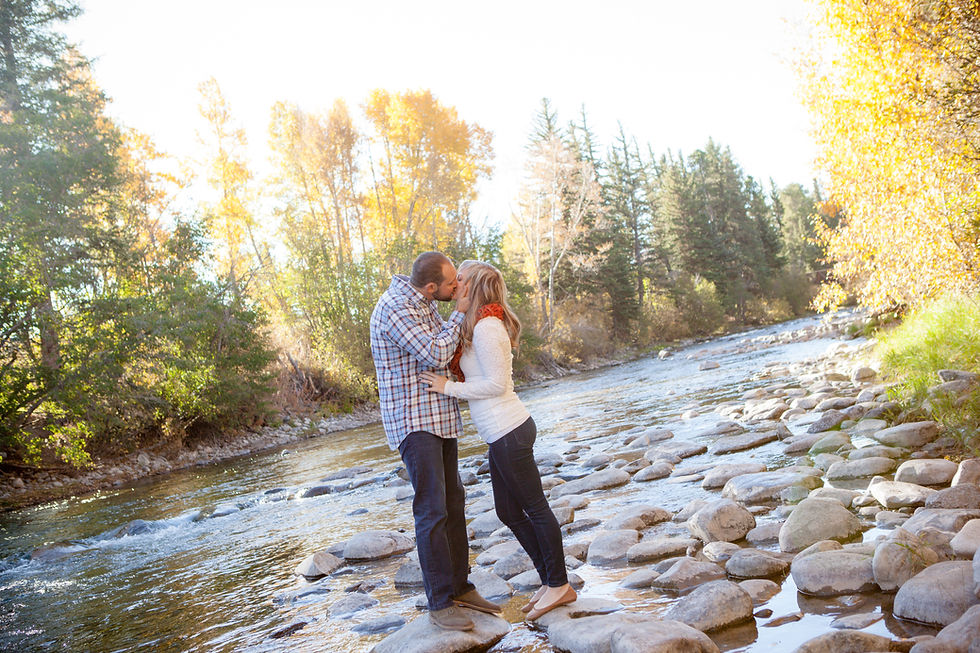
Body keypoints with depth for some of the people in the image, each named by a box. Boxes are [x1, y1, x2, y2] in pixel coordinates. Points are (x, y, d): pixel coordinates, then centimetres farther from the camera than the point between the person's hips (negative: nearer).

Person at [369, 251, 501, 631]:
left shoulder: (423, 303, 11)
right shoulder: (395, 308, -19)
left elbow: (445, 343, 24)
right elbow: (435, 356, -24)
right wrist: (459, 313, -12)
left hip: (438, 417, 9)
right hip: (413, 421, -9)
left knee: (453, 501, 12)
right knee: (432, 511, -8)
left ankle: (459, 587, 23)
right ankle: (439, 604, 1)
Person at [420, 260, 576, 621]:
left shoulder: (487, 328, -17)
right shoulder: (479, 325, 13)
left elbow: (496, 384, -18)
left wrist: (448, 387, -15)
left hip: (509, 432, -10)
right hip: (501, 433, 10)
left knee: (535, 507, 2)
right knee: (507, 510, 16)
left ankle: (560, 585, 17)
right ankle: (550, 580, 27)